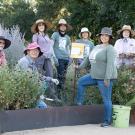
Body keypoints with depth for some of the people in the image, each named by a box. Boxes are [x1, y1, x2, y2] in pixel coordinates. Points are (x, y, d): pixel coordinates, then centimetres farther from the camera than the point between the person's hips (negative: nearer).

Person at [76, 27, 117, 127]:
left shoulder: (109, 48, -12)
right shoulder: (97, 47, 14)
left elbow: (110, 63, -21)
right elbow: (89, 58, 26)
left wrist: (107, 78, -26)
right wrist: (81, 67, 32)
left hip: (105, 78, -9)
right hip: (95, 76, 9)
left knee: (106, 99, -3)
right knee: (81, 82, 16)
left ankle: (107, 121, 6)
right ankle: (79, 103, 24)